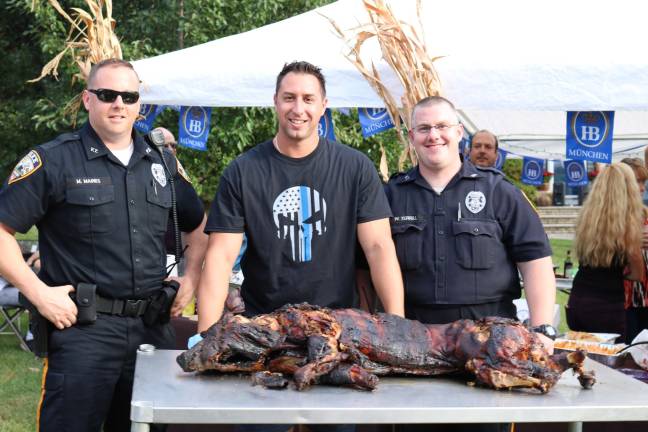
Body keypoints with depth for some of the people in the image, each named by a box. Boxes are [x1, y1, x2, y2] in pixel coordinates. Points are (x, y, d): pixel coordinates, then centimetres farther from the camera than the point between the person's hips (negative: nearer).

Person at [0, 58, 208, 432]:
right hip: (82, 328, -5)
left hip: (154, 327, 5)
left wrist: (191, 278, 12)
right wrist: (38, 292, -12)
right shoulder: (53, 161, -4)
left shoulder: (162, 162, 11)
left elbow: (198, 224, 24)